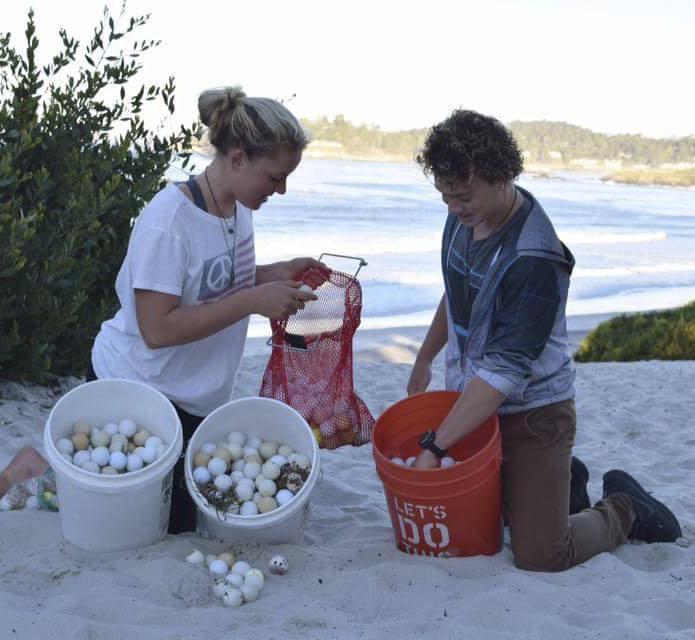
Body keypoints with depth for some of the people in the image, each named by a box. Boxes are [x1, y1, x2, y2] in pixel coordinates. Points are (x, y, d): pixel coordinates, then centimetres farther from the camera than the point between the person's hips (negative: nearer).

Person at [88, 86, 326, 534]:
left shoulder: (238, 207, -1)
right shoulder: (170, 221, -27)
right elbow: (157, 329, -30)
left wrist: (275, 273, -6)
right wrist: (253, 301, -31)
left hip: (196, 397, 8)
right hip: (136, 394, -8)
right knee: (171, 527, 2)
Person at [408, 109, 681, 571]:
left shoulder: (535, 259, -28)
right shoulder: (466, 216, -2)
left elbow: (506, 369, -29)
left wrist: (436, 446, -30)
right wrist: (425, 359, 24)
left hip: (532, 412, -7)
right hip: (471, 400, 8)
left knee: (540, 558, -7)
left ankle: (623, 508, 21)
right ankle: (564, 481, 32)